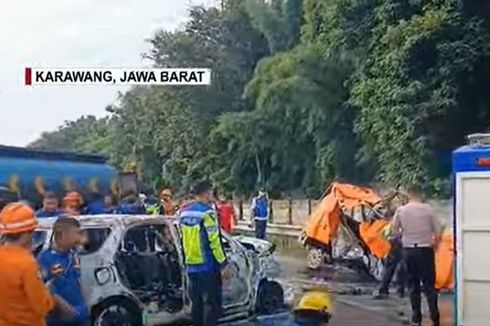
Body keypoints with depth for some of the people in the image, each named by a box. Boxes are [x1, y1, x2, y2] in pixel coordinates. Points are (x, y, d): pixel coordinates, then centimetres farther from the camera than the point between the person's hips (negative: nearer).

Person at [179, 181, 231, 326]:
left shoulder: (184, 213, 10)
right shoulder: (206, 212, -14)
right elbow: (214, 241, -17)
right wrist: (223, 264, -12)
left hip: (191, 266, 8)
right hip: (208, 266, -7)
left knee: (197, 303, 15)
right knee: (212, 303, -1)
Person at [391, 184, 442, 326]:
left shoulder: (401, 210, -2)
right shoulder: (428, 209, -6)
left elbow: (395, 229, 7)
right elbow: (438, 231, -3)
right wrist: (435, 245, 12)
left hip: (409, 250, 2)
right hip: (425, 249, -2)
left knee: (413, 284, 10)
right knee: (429, 284, 4)